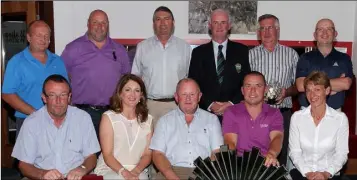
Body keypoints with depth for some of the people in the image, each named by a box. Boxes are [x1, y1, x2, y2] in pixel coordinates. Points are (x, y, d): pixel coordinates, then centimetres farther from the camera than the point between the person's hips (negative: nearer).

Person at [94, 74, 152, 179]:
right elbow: (107, 155, -6)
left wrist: (135, 171, -12)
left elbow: (147, 154, 6)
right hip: (109, 170, -3)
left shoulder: (147, 120, 10)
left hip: (138, 171, 3)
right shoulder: (108, 117, -1)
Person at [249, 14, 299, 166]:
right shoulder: (251, 54, 9)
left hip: (283, 112, 0)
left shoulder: (291, 54, 9)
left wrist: (286, 92, -10)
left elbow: (298, 85, 9)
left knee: (281, 154, 2)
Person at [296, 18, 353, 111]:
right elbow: (301, 86, -11)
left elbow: (346, 84, -10)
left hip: (334, 111, 1)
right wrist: (337, 83, -8)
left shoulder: (344, 58, 5)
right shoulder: (305, 58, 3)